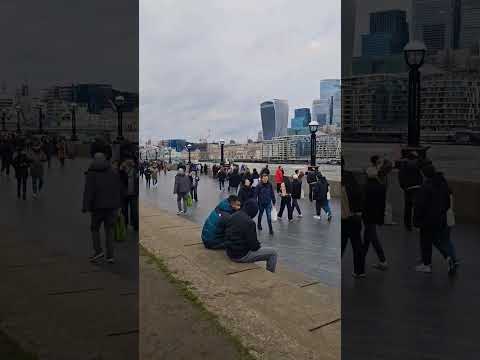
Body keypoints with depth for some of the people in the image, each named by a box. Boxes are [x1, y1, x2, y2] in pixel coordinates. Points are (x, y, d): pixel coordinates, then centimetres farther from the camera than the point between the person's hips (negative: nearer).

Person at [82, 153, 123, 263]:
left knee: (95, 228, 14)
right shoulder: (113, 173, 7)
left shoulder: (91, 174, -4)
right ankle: (110, 256, 3)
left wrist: (86, 206, -14)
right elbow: (120, 190, 9)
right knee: (109, 230, 7)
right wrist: (119, 204, 16)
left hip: (98, 206, -3)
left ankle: (98, 251, -1)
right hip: (112, 206, 3)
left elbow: (89, 191, -13)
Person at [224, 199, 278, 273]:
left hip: (230, 253, 9)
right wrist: (258, 246, 5)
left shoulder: (232, 217, 3)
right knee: (273, 253, 3)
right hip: (242, 256, -9)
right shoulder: (249, 222, -22)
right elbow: (253, 245, -20)